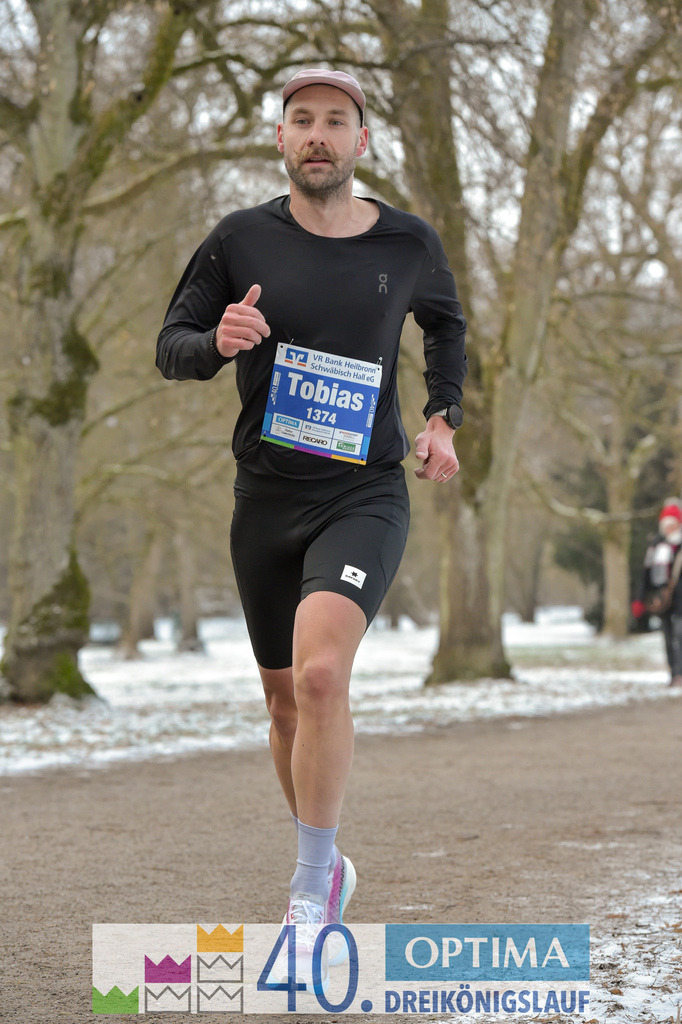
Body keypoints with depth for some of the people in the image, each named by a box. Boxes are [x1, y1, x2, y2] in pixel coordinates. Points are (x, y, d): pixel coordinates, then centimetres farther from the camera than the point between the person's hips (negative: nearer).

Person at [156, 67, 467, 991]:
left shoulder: (409, 244, 1)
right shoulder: (241, 241, -1)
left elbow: (446, 322, 22)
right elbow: (171, 346, 3)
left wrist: (443, 418, 11)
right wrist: (218, 341, -19)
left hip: (365, 498, -2)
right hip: (267, 501, 2)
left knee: (320, 673, -25)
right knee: (287, 703, 12)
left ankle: (311, 893, -13)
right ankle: (327, 867, 36)